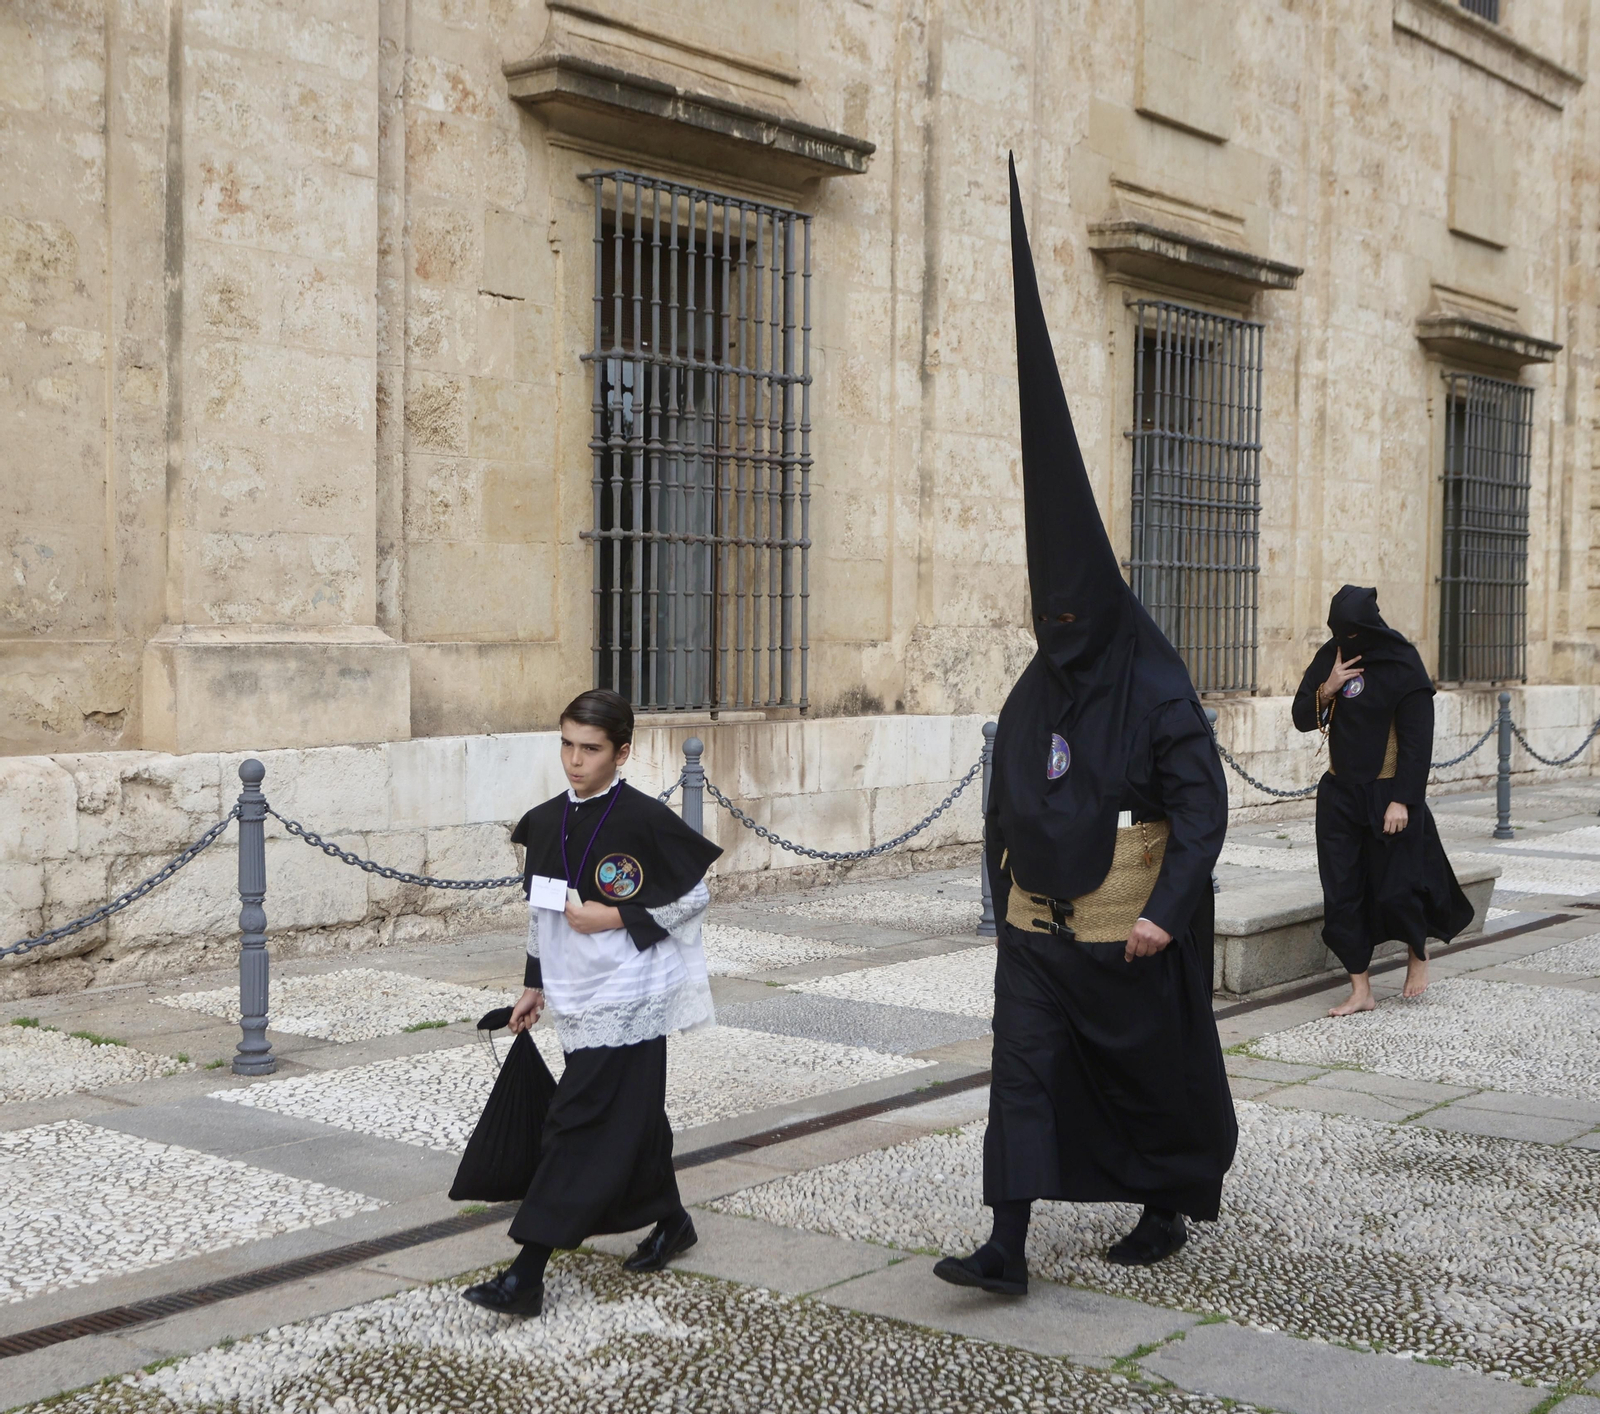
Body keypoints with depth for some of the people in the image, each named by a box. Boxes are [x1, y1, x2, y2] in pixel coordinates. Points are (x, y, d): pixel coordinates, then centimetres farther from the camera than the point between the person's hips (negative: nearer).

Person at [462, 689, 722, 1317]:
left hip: (626, 1002, -7)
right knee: (633, 1121, 18)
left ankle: (526, 1276, -9)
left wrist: (617, 919, -15)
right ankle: (670, 1222, 37)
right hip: (576, 1000, 7)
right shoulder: (545, 822, 7)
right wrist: (535, 984, 19)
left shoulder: (645, 820, -13)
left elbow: (695, 894, -7)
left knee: (579, 1131, -9)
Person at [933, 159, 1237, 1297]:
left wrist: (1168, 909, -24)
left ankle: (1172, 1205, 34)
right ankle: (1008, 1249, -2)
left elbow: (1205, 807, -16)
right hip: (1039, 921, 5)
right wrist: (1004, 893, 17)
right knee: (1025, 1068, -2)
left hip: (1131, 930, -5)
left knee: (1155, 1067, 11)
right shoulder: (1035, 693, 6)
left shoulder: (1159, 692, -12)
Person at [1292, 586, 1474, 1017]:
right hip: (1339, 794, 5)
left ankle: (1418, 952, 32)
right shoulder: (1330, 657, 4)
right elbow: (1303, 719, 6)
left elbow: (1417, 740, -13)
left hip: (1388, 797, -5)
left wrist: (1402, 800, -18)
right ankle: (1360, 989, 9)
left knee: (1395, 889, 0)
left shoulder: (1403, 668, -12)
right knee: (1341, 892, 1)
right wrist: (1328, 688, -13)